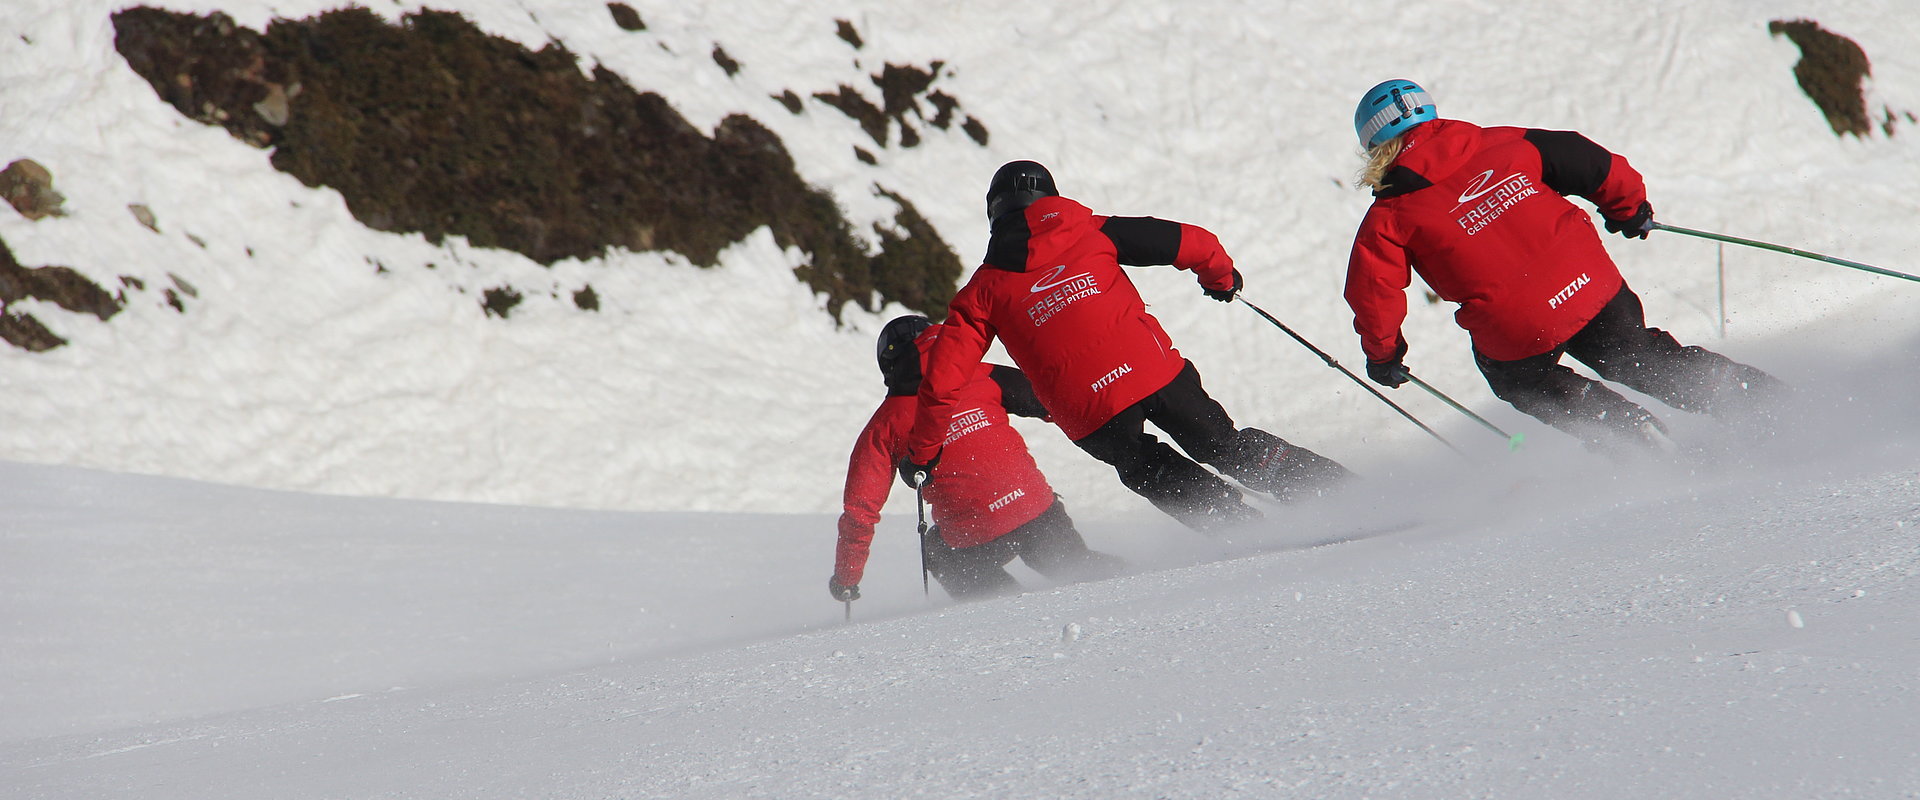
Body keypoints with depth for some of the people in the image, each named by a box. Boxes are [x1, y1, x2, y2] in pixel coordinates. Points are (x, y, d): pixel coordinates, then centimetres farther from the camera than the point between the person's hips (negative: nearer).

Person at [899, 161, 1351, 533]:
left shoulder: (982, 294, 9)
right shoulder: (1089, 232, 9)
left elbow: (943, 382, 3)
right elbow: (1191, 244, 9)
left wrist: (922, 454, 16)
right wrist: (1221, 277, 31)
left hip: (1092, 419, -1)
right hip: (1156, 373, 1)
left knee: (1152, 473, 25)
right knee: (1224, 445, 19)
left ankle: (1242, 526, 14)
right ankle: (1332, 487, 17)